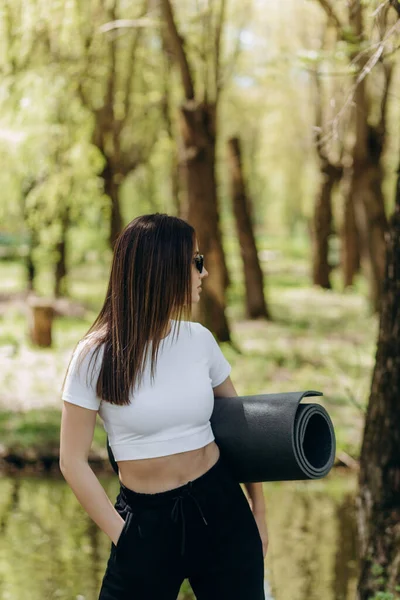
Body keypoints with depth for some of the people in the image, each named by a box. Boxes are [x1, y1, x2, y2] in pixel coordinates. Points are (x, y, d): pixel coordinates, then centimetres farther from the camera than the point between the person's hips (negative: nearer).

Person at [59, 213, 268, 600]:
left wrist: (258, 510, 13)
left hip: (220, 509, 3)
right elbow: (73, 462, -7)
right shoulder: (96, 355, -11)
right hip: (146, 523, -3)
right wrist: (124, 537, -7)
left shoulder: (199, 339, 0)